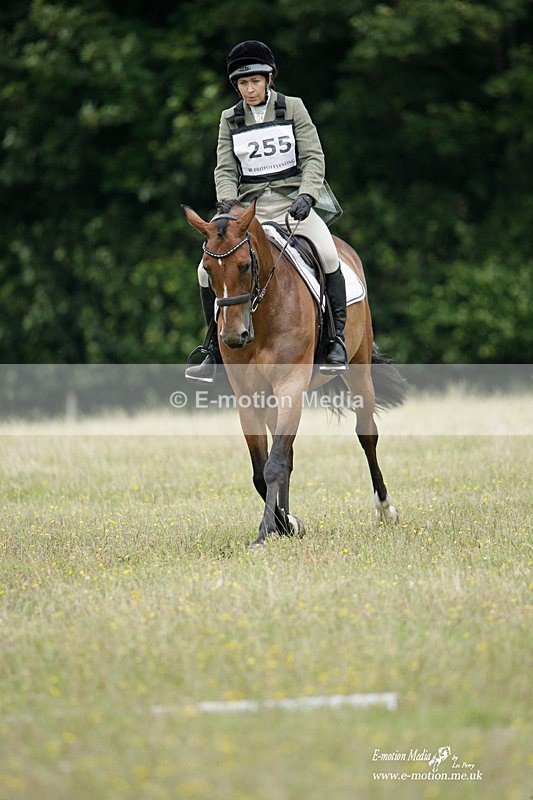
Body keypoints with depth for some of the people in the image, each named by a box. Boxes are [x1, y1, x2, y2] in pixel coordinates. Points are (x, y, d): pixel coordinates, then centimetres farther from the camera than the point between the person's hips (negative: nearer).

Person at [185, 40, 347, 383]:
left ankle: (337, 338, -17)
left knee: (328, 255, -31)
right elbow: (225, 169, 4)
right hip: (250, 208, 3)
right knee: (208, 269, -13)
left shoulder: (293, 108, 3)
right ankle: (215, 352, 1)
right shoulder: (230, 119, 10)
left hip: (293, 201, -3)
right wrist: (227, 203, -17)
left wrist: (306, 196, -20)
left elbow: (313, 157, -3)